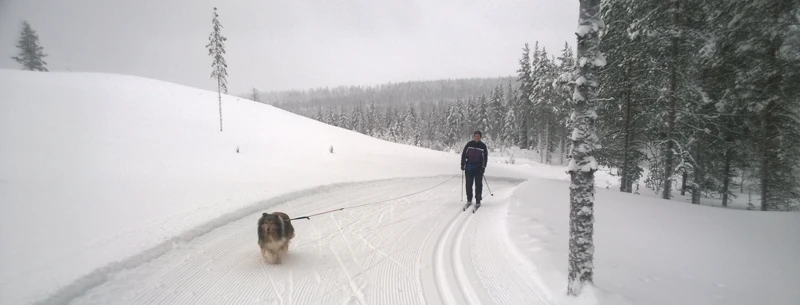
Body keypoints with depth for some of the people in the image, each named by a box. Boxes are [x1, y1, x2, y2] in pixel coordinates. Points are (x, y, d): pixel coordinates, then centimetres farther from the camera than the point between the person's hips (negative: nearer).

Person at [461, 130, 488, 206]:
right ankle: (469, 199, 15)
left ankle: (478, 200, 7)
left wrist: (483, 167, -5)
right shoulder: (469, 144, 0)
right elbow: (463, 154, 5)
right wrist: (462, 164, 1)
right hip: (469, 167, 1)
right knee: (468, 184, 4)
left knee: (478, 184, 0)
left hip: (479, 168, -1)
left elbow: (485, 157, 4)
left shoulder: (483, 146, -1)